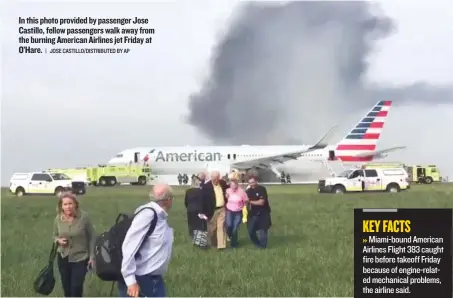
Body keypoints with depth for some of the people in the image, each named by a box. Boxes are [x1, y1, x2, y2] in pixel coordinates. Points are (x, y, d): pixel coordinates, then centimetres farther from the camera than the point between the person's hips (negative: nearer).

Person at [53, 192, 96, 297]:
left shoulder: (84, 217, -15)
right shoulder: (58, 219, -4)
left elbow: (92, 237, -6)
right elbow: (55, 235, 13)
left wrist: (92, 256, -7)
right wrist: (58, 240, -11)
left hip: (80, 258, -4)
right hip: (63, 258, 4)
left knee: (76, 288, -8)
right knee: (66, 287, 14)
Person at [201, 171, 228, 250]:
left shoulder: (223, 183, 0)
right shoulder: (206, 186, -13)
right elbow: (204, 200, -14)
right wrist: (205, 212, -16)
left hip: (222, 209, 3)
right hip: (212, 210, -3)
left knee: (221, 227, 0)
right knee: (212, 228, 10)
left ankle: (221, 244, 0)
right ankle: (210, 243, 28)